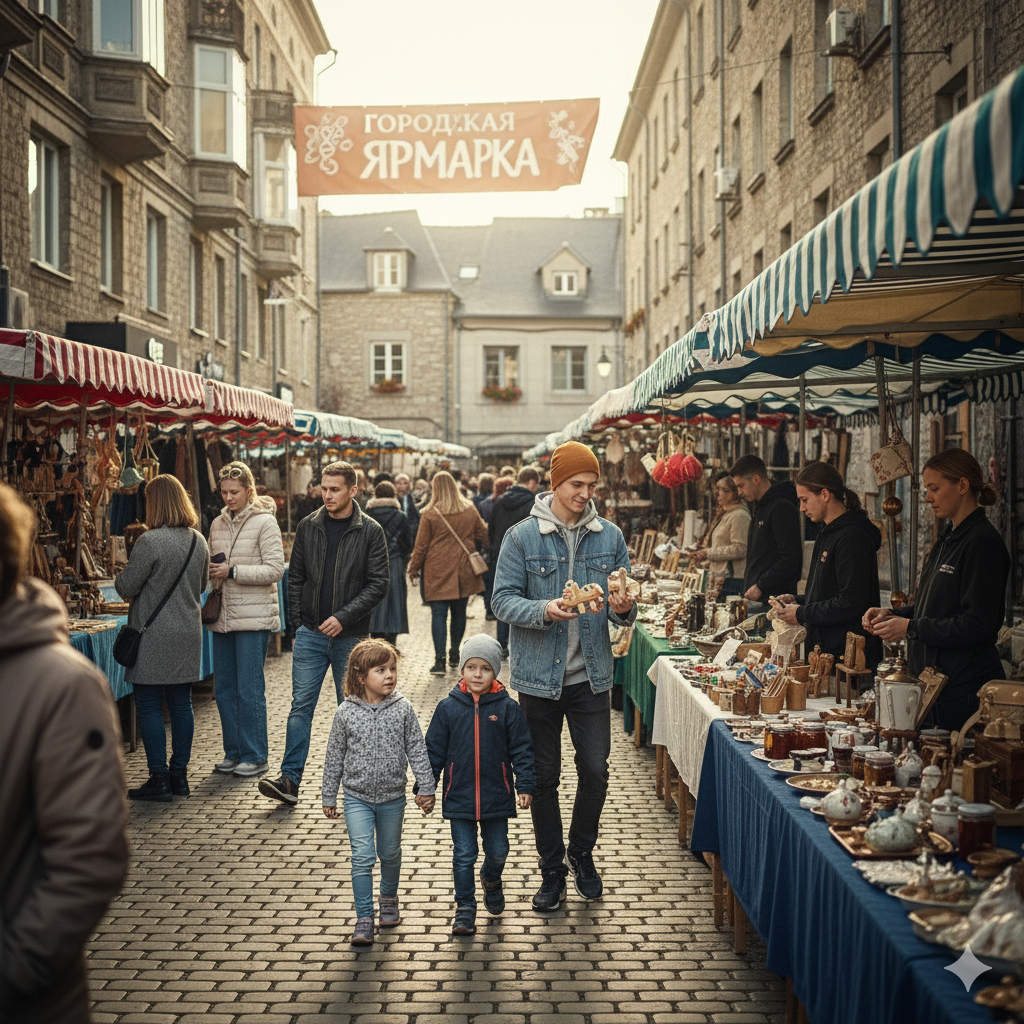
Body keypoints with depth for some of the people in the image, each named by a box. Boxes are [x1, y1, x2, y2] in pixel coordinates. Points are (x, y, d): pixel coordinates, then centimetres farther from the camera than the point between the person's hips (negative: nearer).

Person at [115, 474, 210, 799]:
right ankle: (179, 774, 18)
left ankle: (159, 779, 2)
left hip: (154, 637, -7)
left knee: (149, 706, 1)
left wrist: (122, 574, 9)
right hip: (188, 633, 7)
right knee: (181, 704, 12)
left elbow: (126, 587, -12)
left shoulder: (150, 541, -17)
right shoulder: (198, 541, 5)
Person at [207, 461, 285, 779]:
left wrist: (233, 571, -16)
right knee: (225, 689, 10)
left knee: (249, 689, -4)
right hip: (224, 617, 7)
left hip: (254, 616, -6)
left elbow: (275, 569, -13)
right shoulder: (218, 524, 14)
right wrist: (213, 572, 2)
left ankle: (255, 756, 5)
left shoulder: (264, 522, -6)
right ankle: (233, 753, 21)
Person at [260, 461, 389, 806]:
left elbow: (378, 584, -7)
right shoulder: (308, 528, 5)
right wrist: (298, 623, 4)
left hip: (351, 636, -2)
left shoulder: (370, 531, -4)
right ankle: (290, 779, -1)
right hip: (311, 634, 2)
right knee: (301, 705, -2)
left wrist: (343, 617, -15)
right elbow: (295, 578, 11)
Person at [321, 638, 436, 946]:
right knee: (362, 856, -10)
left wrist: (426, 788, -2)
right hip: (357, 797, -1)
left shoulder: (402, 709, -8)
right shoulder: (346, 713, -9)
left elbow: (417, 750, -1)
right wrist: (328, 796, 5)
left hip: (392, 797, 1)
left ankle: (389, 898, 42)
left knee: (390, 853, 16)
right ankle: (364, 918, -1)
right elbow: (334, 756, 1)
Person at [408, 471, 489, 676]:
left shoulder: (430, 514, -9)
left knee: (438, 614, -3)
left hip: (437, 571, -3)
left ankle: (439, 659, -11)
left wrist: (414, 568, 8)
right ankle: (455, 653, 27)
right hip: (463, 571, 3)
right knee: (459, 612, 16)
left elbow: (421, 545, -4)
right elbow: (483, 534, 13)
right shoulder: (470, 511, 0)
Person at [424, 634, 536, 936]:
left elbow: (521, 750, 0)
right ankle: (465, 908, 17)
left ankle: (491, 880, 45)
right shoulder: (448, 708, -3)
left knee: (497, 851, 13)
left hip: (496, 797, 0)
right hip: (459, 797, 0)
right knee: (464, 855, 4)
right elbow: (434, 750, 3)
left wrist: (525, 785, -8)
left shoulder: (507, 708, -5)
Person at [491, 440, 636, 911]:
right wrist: (544, 611, -27)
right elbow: (503, 600, -9)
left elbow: (623, 603, 8)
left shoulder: (609, 537, 3)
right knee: (544, 778, 7)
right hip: (539, 676, -2)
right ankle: (552, 870, 23)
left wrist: (623, 608, -16)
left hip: (591, 676, 2)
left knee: (595, 770, 4)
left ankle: (582, 854, 29)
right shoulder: (522, 536, -6)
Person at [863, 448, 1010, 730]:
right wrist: (893, 614, 6)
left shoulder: (983, 543, -15)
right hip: (937, 683, 9)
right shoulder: (948, 538, 15)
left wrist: (911, 628, -17)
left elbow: (978, 625, -20)